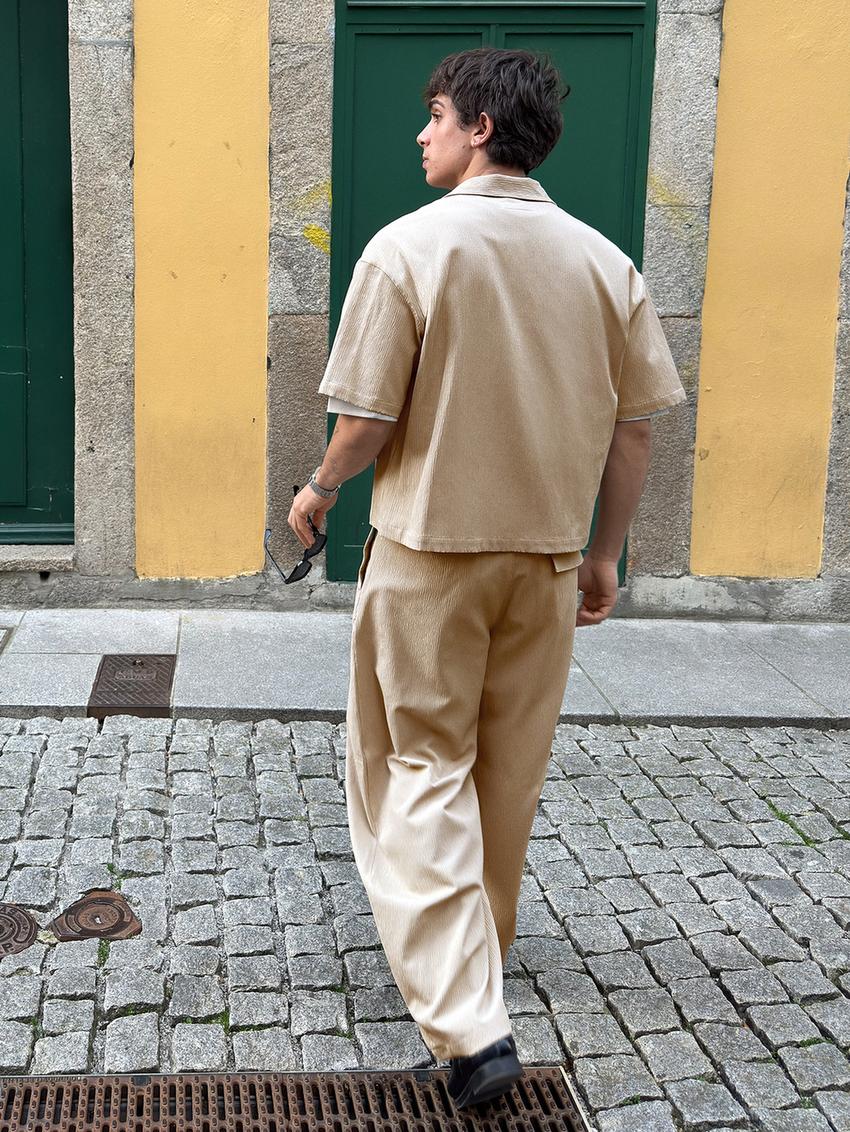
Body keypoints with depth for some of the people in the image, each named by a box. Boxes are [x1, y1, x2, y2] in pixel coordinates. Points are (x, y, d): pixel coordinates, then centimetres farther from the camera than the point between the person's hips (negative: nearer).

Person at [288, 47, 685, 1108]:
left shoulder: (409, 247, -13)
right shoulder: (602, 260, 0)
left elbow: (367, 420, -14)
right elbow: (634, 426, 1)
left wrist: (320, 490, 7)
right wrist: (603, 554, 13)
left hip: (429, 551, -4)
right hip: (548, 554, 5)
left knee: (420, 768, 3)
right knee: (510, 769, 19)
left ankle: (467, 1020, -6)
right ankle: (476, 949, 39)